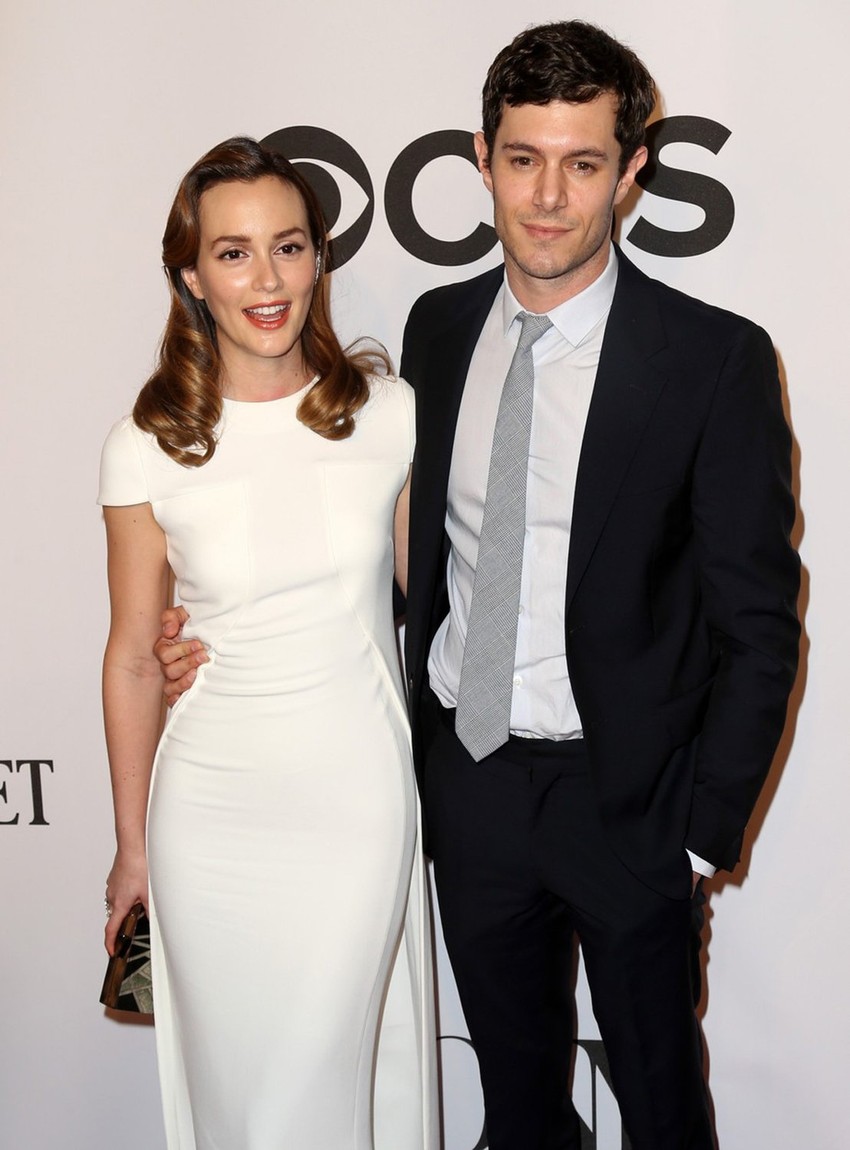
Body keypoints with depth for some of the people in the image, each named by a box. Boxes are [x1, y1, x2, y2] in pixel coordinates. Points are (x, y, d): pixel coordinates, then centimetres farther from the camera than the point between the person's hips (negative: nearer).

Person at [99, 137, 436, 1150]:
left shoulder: (387, 414, -5)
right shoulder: (148, 447, -8)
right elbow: (132, 656, 0)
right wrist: (131, 847, 7)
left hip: (359, 799, 0)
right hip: (212, 809, 0)